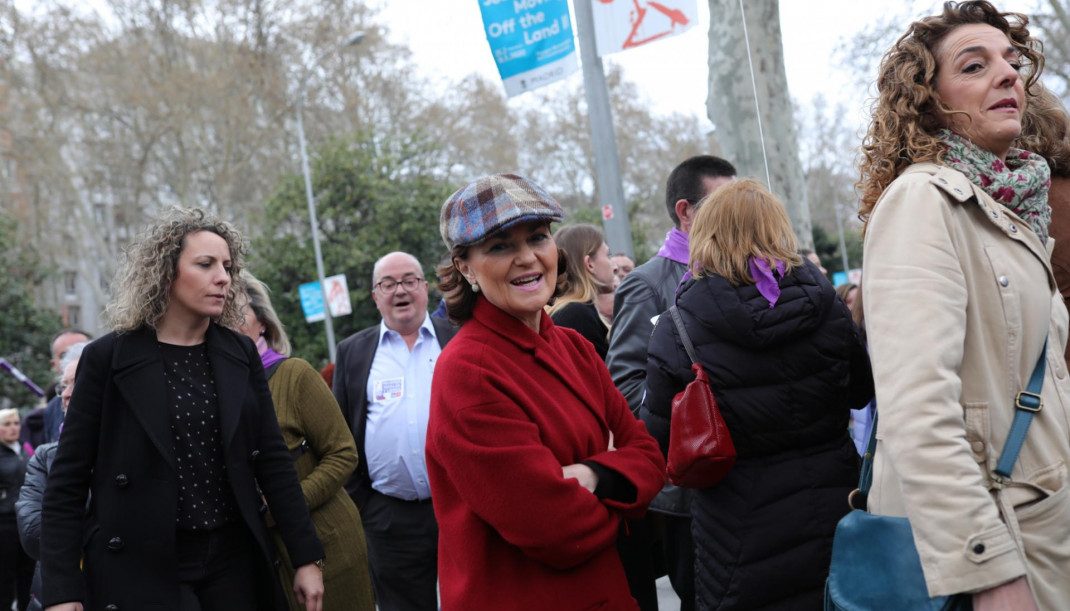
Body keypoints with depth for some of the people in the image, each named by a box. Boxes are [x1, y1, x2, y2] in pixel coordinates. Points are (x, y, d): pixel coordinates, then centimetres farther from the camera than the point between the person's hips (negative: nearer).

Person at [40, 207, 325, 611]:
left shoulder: (241, 354, 6)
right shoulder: (108, 359, -5)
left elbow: (272, 460, 7)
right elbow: (67, 483, -5)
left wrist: (306, 558, 3)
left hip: (234, 562, 4)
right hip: (140, 571, -4)